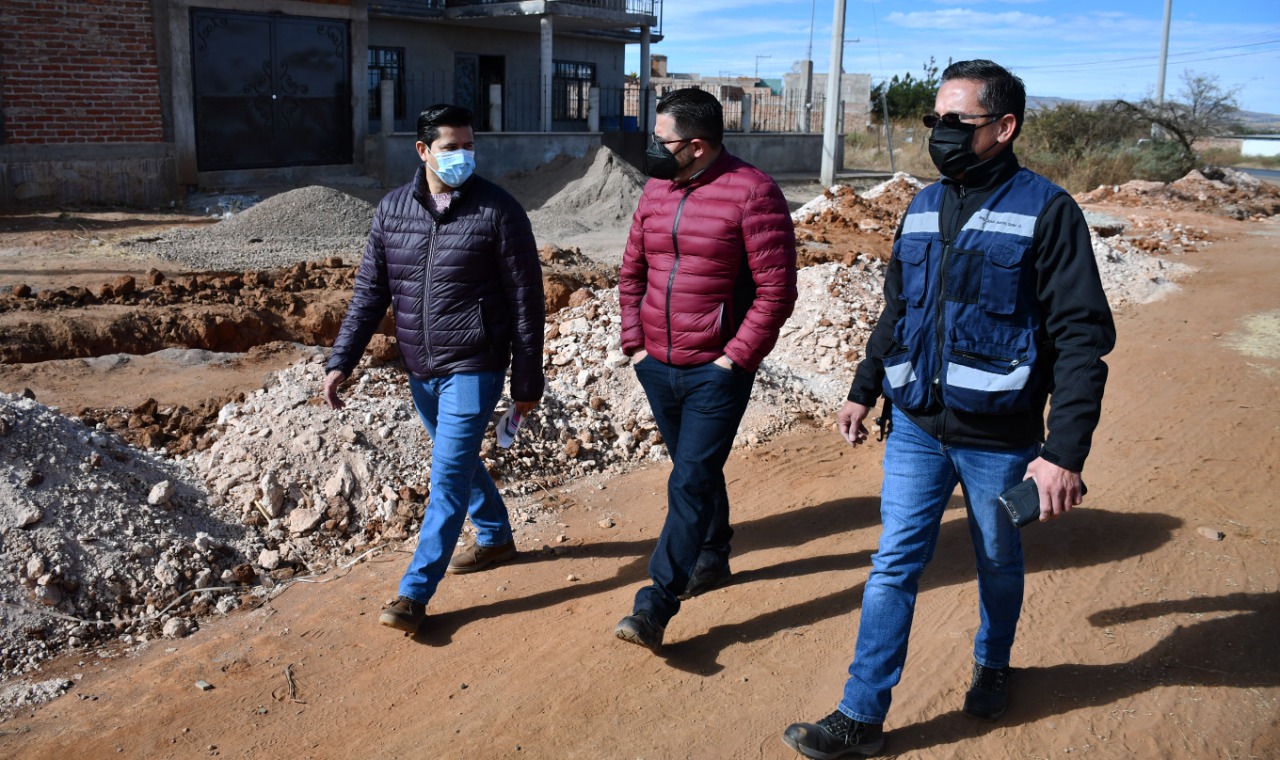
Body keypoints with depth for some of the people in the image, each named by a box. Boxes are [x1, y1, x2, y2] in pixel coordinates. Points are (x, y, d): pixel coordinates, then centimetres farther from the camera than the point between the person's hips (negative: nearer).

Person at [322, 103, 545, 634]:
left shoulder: (498, 211, -11)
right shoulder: (392, 209, 2)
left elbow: (526, 300, -8)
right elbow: (370, 291, 7)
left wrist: (527, 381, -7)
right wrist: (341, 361, 1)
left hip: (472, 369, -6)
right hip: (420, 370, 6)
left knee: (448, 475, -6)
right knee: (458, 461, 21)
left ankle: (415, 593, 2)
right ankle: (495, 536, 45)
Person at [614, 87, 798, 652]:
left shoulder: (752, 192, -13)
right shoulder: (656, 190, 7)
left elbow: (776, 290, -14)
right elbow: (632, 273, 15)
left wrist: (736, 357, -15)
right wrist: (634, 343, 6)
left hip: (717, 370, -6)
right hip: (657, 367, 6)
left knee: (690, 484, -7)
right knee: (696, 472, 20)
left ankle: (655, 607, -3)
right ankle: (713, 559, 40)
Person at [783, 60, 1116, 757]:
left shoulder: (1045, 211, -12)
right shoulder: (923, 208, 6)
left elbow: (1083, 336, -15)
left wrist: (1065, 451, -21)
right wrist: (863, 390, 18)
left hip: (999, 438, -4)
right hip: (915, 428, 4)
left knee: (998, 563, 17)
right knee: (894, 566, 4)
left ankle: (992, 666, 44)